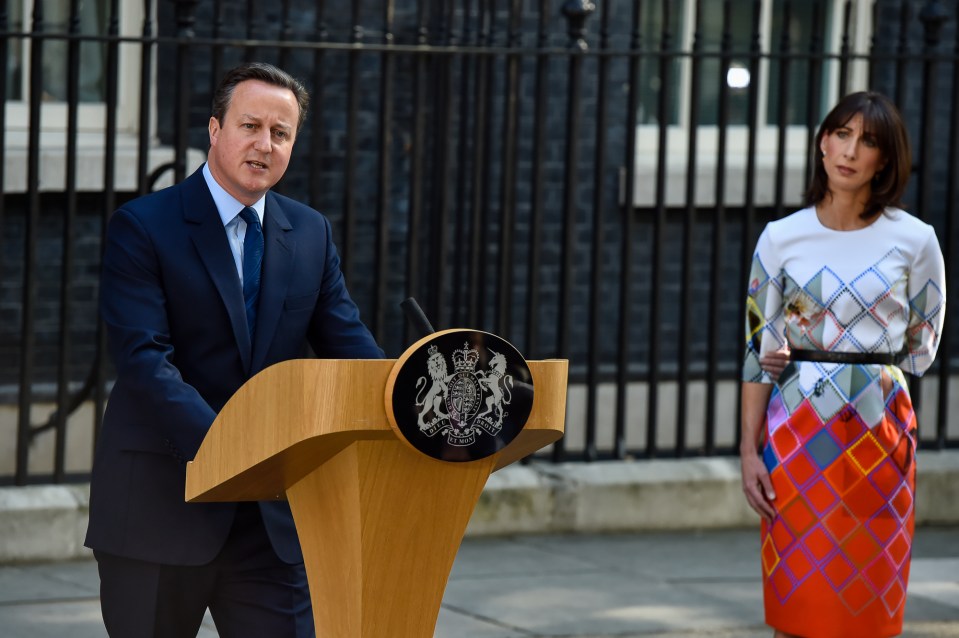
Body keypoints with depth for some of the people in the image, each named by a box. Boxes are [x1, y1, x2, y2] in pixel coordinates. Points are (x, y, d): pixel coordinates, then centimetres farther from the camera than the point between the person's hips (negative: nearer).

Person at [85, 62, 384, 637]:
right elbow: (145, 360, -19)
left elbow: (349, 346, 6)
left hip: (273, 513, 4)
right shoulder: (143, 227, -8)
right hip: (161, 504, -4)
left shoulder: (312, 234, 10)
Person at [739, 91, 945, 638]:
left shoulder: (915, 241, 0)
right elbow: (759, 348, 3)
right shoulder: (781, 239, 2)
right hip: (799, 428, 1)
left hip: (880, 427, 0)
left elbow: (921, 350, 7)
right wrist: (749, 451, -3)